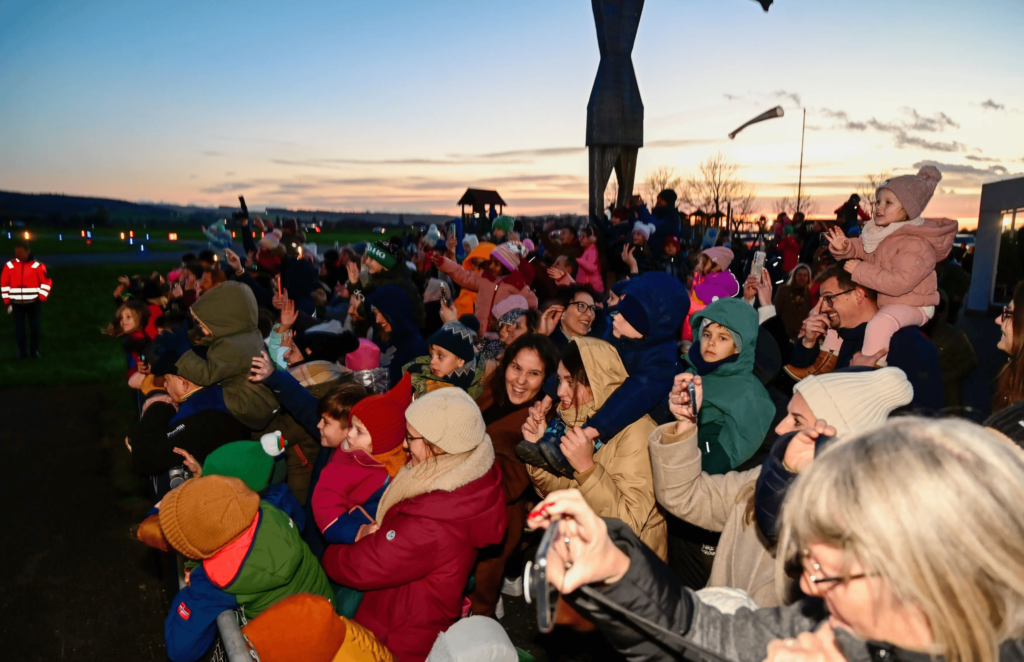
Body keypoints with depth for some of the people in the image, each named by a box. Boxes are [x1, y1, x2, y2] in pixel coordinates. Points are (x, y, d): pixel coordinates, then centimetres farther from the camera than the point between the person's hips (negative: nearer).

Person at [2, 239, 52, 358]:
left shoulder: (37, 265, -6)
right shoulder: (9, 266, 0)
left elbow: (47, 282, -1)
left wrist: (41, 299, -4)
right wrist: (7, 302, 4)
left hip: (33, 303, -1)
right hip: (16, 303, 2)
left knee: (34, 327, 2)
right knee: (19, 329, 3)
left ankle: (34, 351, 15)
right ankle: (22, 352, 11)